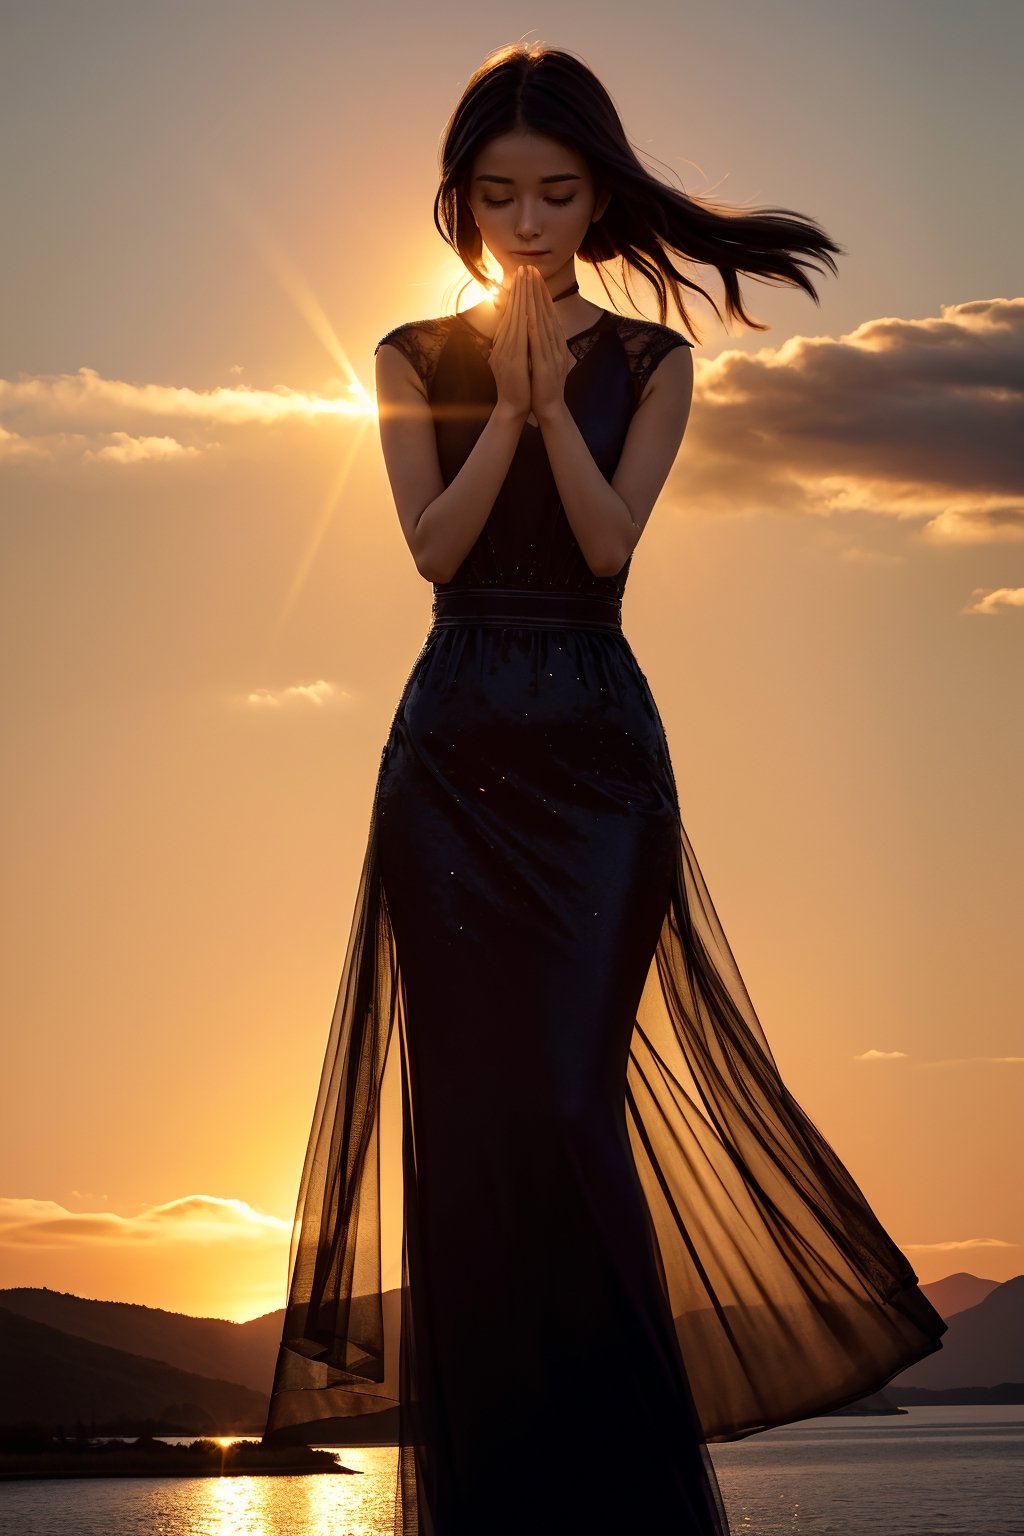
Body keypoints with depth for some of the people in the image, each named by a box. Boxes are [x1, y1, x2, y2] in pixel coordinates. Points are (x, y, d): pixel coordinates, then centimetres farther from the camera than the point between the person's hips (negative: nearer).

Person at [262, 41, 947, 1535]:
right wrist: (508, 398, -11)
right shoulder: (419, 357, 9)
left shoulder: (649, 361, 7)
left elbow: (609, 538, -6)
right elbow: (435, 542, -4)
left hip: (598, 751, -1)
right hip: (455, 749, 1)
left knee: (569, 1104, -7)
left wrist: (548, 393, -12)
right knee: (473, 1112, 0)